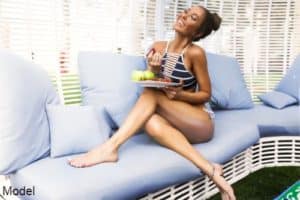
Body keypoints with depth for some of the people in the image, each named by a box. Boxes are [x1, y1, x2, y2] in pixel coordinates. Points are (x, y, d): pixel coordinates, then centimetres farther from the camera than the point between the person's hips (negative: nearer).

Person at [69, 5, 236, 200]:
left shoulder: (195, 53, -12)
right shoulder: (158, 47, 3)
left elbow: (206, 94, -5)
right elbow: (152, 84, 6)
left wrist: (180, 94, -24)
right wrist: (154, 71, -16)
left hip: (201, 123, -4)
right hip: (176, 122, 4)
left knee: (152, 93, -26)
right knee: (152, 121, -32)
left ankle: (110, 147, -34)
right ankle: (209, 169, -31)